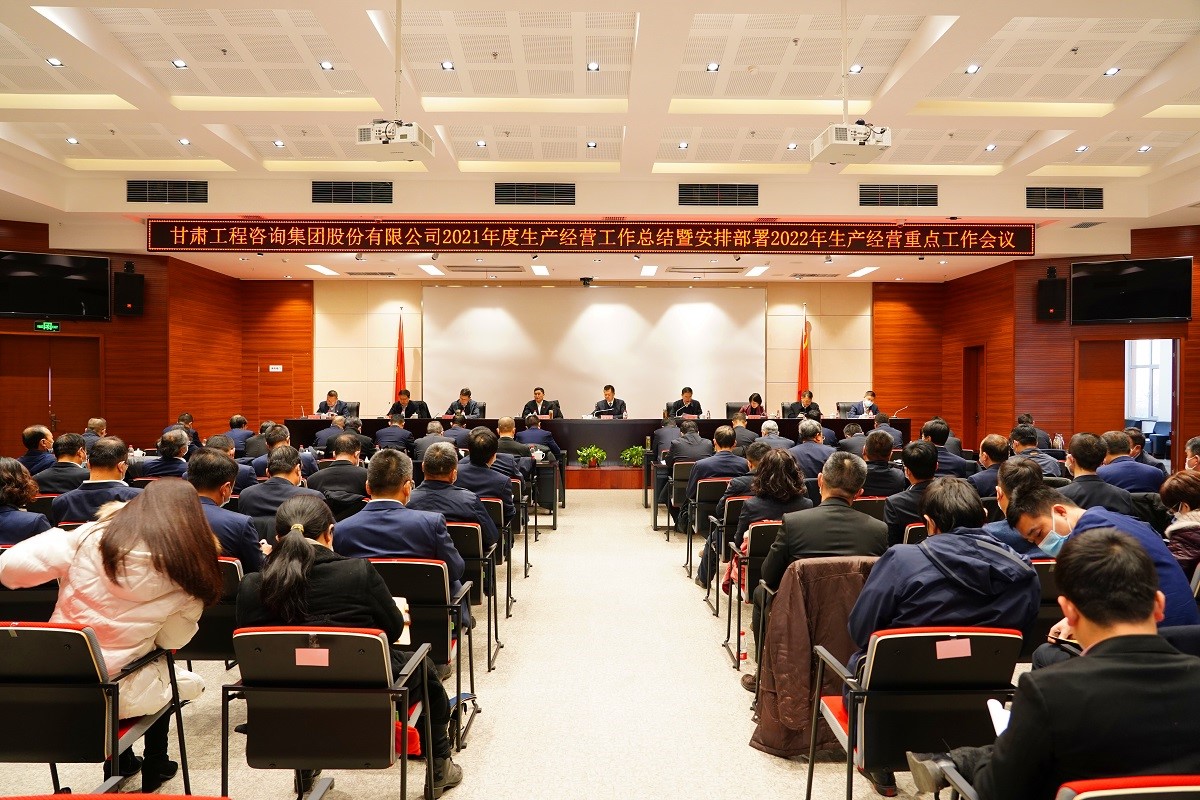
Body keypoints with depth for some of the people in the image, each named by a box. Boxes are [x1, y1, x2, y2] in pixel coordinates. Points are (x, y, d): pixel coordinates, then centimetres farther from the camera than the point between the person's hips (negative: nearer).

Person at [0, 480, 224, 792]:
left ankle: (123, 760, 46)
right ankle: (154, 766, 42)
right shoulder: (187, 571, -15)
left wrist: (59, 536, 8)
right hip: (113, 695, -3)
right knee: (189, 681, 29)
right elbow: (171, 641, -4)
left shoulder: (92, 537, -10)